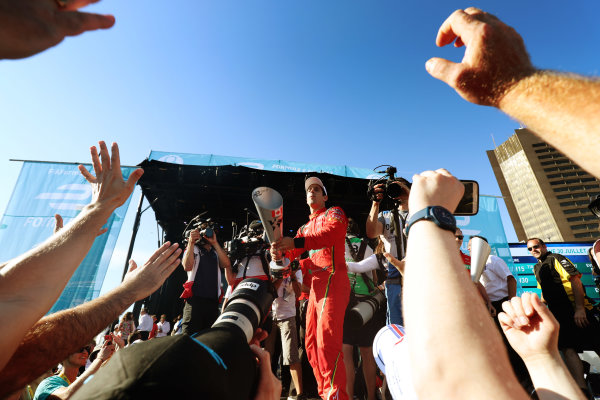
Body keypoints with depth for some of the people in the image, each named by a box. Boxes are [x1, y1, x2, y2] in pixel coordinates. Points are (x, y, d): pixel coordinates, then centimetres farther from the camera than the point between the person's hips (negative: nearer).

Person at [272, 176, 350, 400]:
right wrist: (280, 252, -13)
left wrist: (296, 242, -31)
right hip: (315, 286, 8)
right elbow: (294, 251, 11)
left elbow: (329, 233, -19)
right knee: (311, 343, 10)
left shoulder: (334, 213, 3)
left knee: (327, 341, -14)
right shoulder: (305, 228, 24)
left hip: (332, 281, -8)